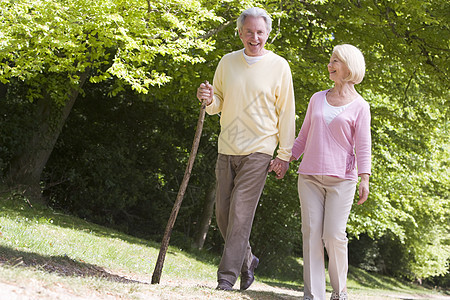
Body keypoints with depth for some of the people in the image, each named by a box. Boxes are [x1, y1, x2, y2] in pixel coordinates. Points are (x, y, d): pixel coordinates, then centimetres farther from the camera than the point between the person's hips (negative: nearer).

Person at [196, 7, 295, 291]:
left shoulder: (279, 66, -2)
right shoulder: (227, 62, 8)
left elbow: (286, 113, 0)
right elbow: (218, 105, 14)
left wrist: (285, 154, -4)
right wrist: (209, 100, -11)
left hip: (258, 150, -4)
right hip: (227, 149, 5)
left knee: (241, 213, -10)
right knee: (223, 212, 7)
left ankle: (227, 277, -5)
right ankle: (247, 259, 29)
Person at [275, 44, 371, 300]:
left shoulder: (360, 106, 4)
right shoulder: (317, 99, 15)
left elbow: (363, 146, -3)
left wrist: (365, 178, -14)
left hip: (341, 179, -4)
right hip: (310, 176, 4)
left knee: (334, 235, -10)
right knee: (311, 233, -4)